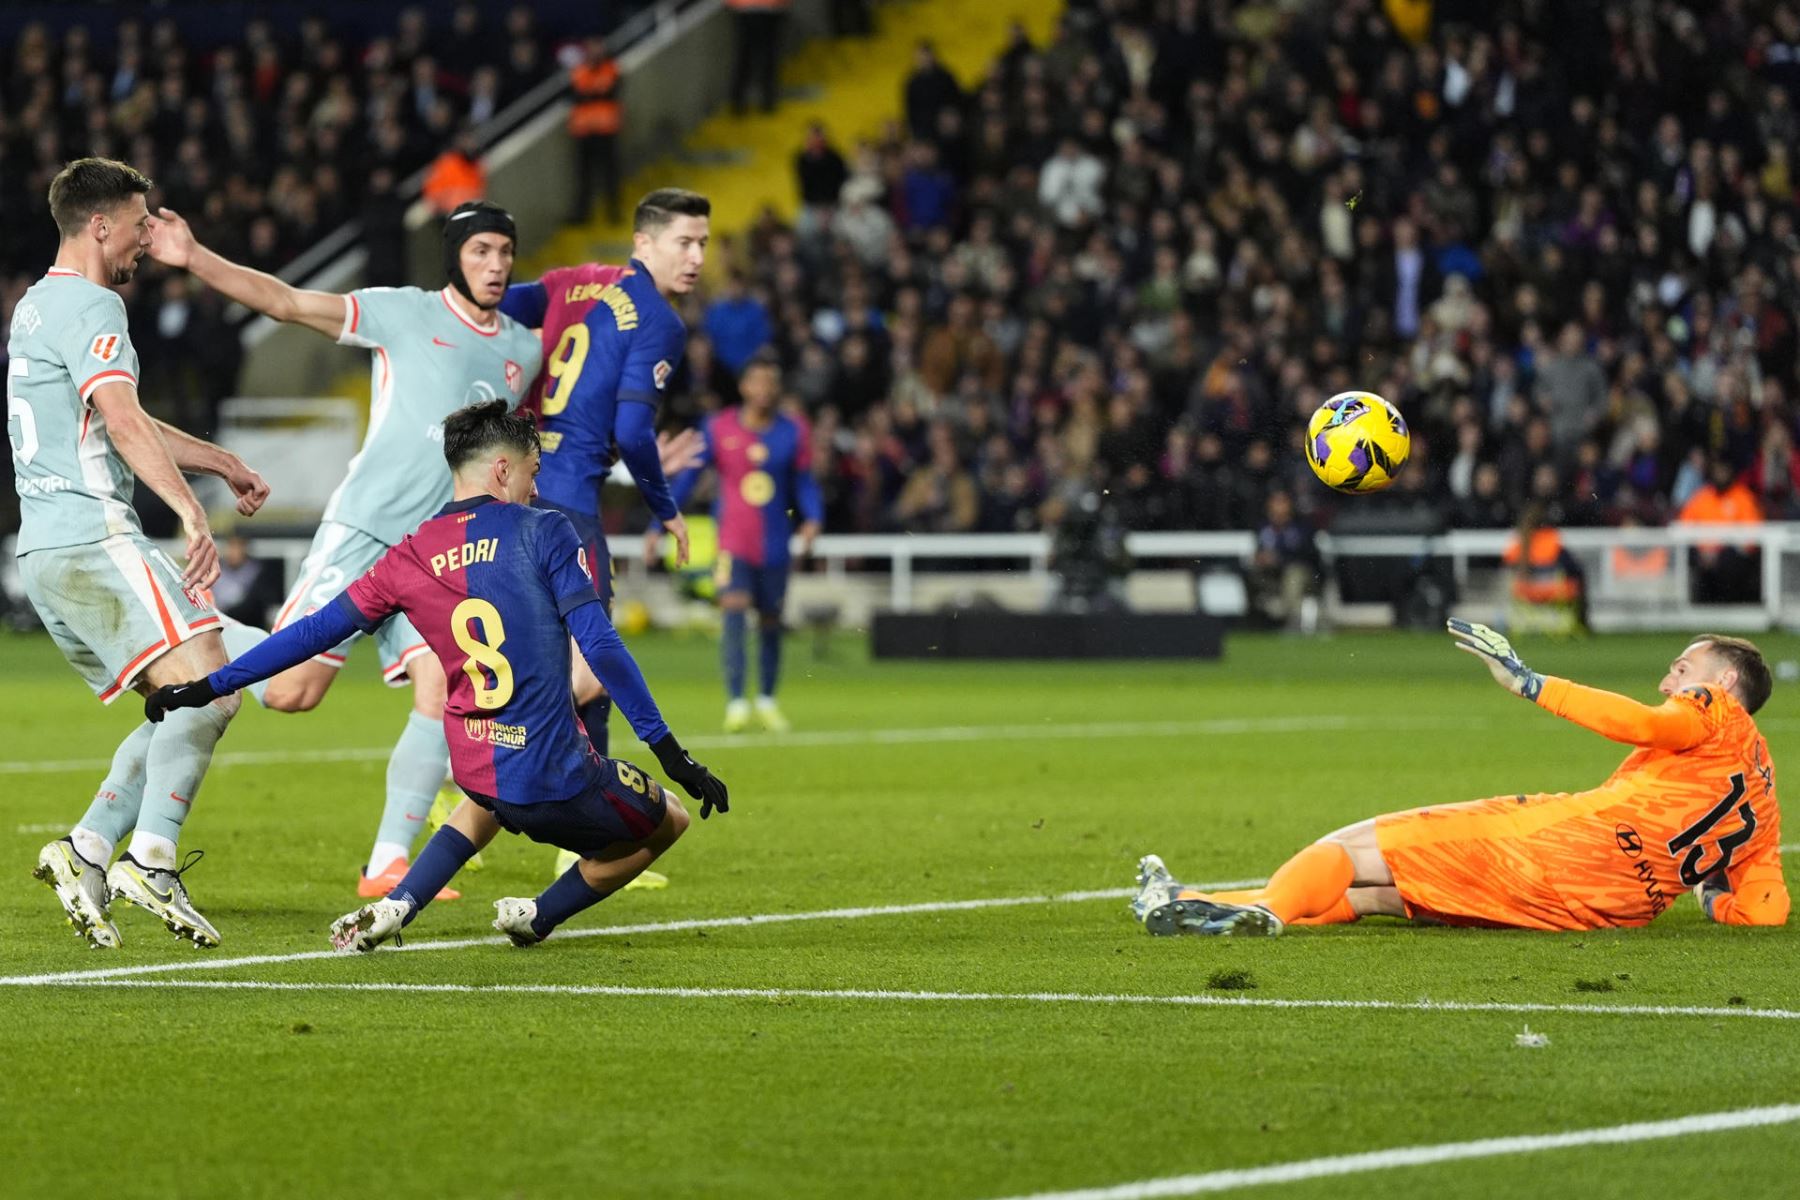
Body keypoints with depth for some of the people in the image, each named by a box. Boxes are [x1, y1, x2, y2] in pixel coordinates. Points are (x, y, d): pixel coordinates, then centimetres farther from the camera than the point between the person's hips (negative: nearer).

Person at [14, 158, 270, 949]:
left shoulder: (38, 305, 24)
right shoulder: (90, 306, -8)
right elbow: (122, 420, -23)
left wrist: (220, 461, 44)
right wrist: (190, 511, -32)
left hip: (45, 550, 10)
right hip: (93, 538, -10)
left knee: (183, 711, 10)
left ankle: (86, 851, 1)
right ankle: (151, 861, -27)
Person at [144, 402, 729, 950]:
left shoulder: (412, 558, 7)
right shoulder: (543, 532, -4)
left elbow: (315, 631, 9)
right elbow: (600, 646, -12)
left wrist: (208, 687, 19)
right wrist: (669, 751, -9)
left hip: (475, 770, 5)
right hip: (558, 780, -5)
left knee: (487, 803, 42)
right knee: (668, 820, 23)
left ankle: (394, 907, 19)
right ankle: (540, 916, 13)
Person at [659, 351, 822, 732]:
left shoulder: (794, 431, 2)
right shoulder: (718, 429, -2)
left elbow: (804, 482, 8)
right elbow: (687, 478, 3)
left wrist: (813, 518, -11)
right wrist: (658, 525, 0)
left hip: (775, 543, 2)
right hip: (733, 540, -2)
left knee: (771, 621, 9)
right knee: (734, 610, -19)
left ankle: (767, 700, 27)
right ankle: (735, 703, -21)